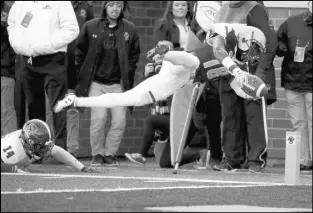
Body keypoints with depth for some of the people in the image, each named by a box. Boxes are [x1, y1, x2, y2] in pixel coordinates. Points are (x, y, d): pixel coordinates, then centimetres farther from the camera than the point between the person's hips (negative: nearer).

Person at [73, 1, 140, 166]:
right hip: (96, 82, -2)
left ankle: (110, 153, 13)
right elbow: (80, 52, 8)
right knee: (98, 117, -14)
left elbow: (134, 55, 12)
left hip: (118, 84, 2)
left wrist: (127, 76, 6)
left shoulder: (129, 29, 2)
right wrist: (83, 74, 6)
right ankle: (97, 154, 4)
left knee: (120, 120, -6)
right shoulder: (90, 27, -1)